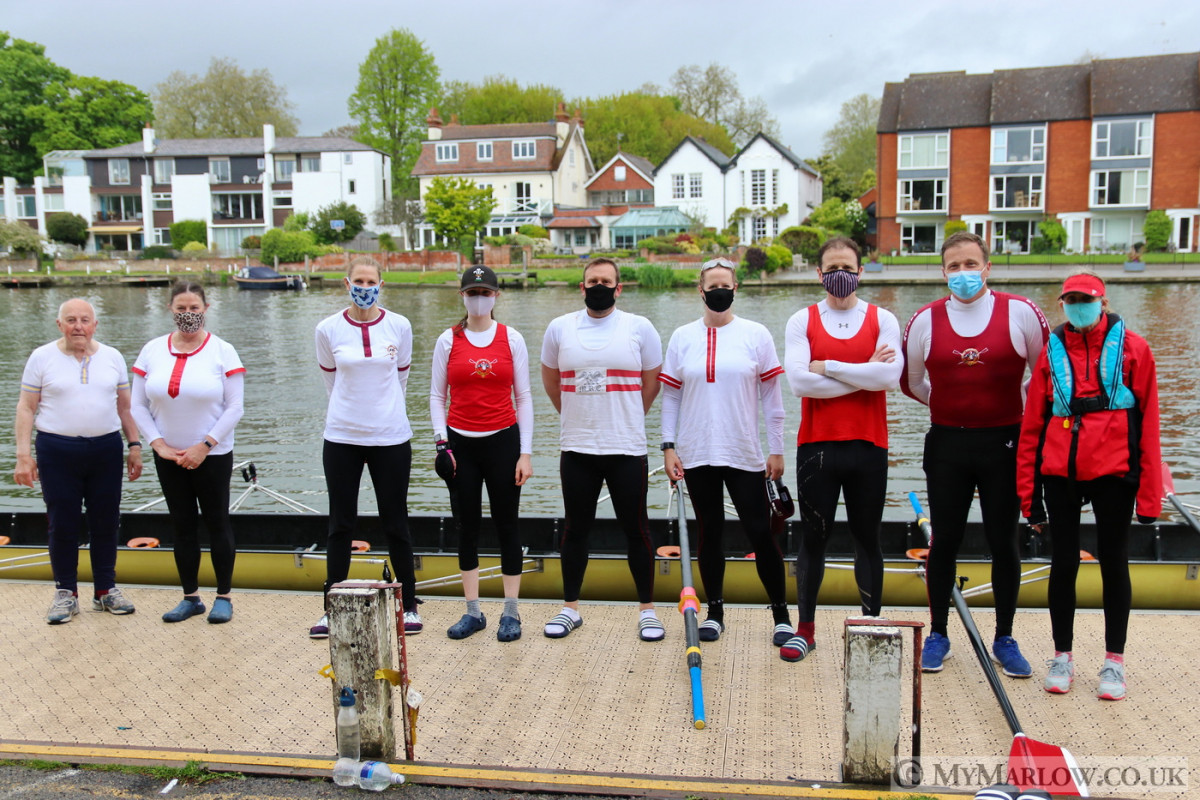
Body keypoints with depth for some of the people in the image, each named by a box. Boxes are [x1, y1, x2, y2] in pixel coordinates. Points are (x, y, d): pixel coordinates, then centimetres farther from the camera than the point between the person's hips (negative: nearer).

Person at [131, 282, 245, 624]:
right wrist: (158, 444, -6)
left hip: (212, 456, -3)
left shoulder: (222, 351, -5)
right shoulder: (152, 351, 4)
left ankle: (224, 596, 14)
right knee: (183, 526, 9)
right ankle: (190, 597, 19)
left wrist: (204, 446, -12)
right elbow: (138, 406, 5)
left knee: (217, 524, 3)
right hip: (168, 457, 3)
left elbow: (234, 408, -8)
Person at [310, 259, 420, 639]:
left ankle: (409, 606, 18)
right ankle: (332, 609, 18)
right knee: (341, 524, 8)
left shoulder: (399, 326, -1)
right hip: (342, 437, 1)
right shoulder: (328, 329, -1)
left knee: (395, 524, 7)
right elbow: (331, 380, 12)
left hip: (391, 437, 0)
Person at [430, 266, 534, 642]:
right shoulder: (448, 340, 3)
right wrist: (441, 442, -4)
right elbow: (436, 396, 7)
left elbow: (523, 397, 2)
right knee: (467, 526, 6)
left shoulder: (512, 339, 1)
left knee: (506, 524, 3)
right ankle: (473, 612, 16)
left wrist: (525, 452, -3)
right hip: (461, 442, 1)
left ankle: (511, 612, 12)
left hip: (502, 441, -1)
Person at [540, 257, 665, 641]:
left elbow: (652, 382, 7)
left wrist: (626, 420, 10)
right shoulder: (560, 328, 5)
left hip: (626, 449, -2)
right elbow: (550, 379, 17)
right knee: (575, 530, 10)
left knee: (636, 530, 4)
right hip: (576, 449, 2)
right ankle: (570, 608, 23)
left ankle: (647, 610, 16)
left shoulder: (639, 328, 0)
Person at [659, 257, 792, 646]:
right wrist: (668, 446, 0)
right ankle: (714, 613, 22)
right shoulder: (682, 337, 5)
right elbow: (671, 396, 7)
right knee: (709, 533, 10)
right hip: (697, 455, 2)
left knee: (760, 533, 0)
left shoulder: (756, 335, 1)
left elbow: (771, 396, 2)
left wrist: (776, 449, 0)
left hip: (745, 454, -2)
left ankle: (781, 614, 12)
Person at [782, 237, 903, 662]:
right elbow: (799, 380, -12)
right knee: (813, 538, 6)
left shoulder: (882, 320, 5)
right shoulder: (802, 321, 3)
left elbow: (890, 375, -12)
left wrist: (829, 366, -11)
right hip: (816, 446, 0)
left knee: (867, 539, 9)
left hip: (868, 445, 1)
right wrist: (864, 374, -9)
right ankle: (805, 628, 17)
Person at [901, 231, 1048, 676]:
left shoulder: (1020, 313, -4)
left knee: (1003, 543, 7)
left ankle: (1005, 640, 21)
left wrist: (1022, 411, 7)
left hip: (1004, 443, -1)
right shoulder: (925, 321, 0)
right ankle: (938, 636, 20)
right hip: (947, 444, 1)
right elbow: (911, 382, 13)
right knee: (945, 541, 7)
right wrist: (951, 405, 10)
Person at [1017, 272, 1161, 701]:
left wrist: (1148, 491, -5)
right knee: (1063, 564, 8)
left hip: (1113, 472, -1)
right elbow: (1032, 425, 6)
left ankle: (1114, 661, 21)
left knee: (1114, 564, 8)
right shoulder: (1051, 353, 6)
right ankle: (1062, 657, 22)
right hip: (1060, 473, 2)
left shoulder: (1132, 349, 1)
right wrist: (1029, 490, 3)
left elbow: (1148, 422, 0)